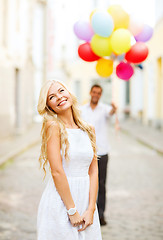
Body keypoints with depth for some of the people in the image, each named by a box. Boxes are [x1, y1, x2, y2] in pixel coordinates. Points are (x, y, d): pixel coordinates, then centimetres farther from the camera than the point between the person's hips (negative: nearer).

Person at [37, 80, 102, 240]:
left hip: (86, 200, 5)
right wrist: (72, 210, -14)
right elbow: (57, 171, -15)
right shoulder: (53, 126, -10)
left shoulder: (88, 129, 7)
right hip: (60, 201, -5)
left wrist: (91, 209, -5)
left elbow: (93, 170, 4)